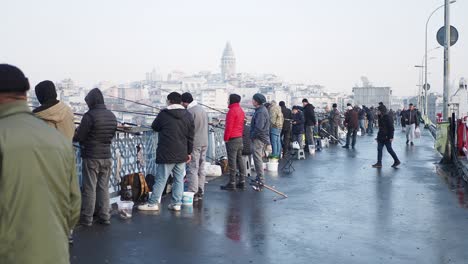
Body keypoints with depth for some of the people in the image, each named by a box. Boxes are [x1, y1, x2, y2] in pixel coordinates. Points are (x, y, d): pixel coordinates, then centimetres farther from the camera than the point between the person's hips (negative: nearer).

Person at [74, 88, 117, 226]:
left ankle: (87, 218, 8)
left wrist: (74, 133, 9)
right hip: (107, 157, 6)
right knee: (104, 188, 13)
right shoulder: (112, 116, 4)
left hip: (91, 157, -6)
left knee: (89, 189, 2)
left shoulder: (90, 115, -16)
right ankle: (105, 216, 16)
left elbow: (79, 137, -12)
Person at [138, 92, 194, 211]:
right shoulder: (188, 116, 6)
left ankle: (153, 203, 5)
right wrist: (189, 152, 14)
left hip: (166, 154, -4)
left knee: (161, 179, 0)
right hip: (182, 154, 4)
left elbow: (154, 127, 8)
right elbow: (190, 137, 9)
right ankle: (176, 203, 10)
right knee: (179, 179, 9)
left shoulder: (164, 114, -7)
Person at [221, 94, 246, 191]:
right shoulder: (241, 110, 14)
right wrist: (240, 135, 19)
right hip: (240, 138, 9)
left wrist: (226, 138, -10)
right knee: (239, 159, 12)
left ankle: (232, 183, -3)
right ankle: (242, 181, 16)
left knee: (232, 161, -5)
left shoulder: (232, 111, -15)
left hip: (232, 139, -9)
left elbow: (229, 126, -18)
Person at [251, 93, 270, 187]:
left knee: (258, 159, -5)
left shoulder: (260, 112, -21)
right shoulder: (262, 109, 12)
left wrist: (252, 135, -15)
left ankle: (260, 181, -2)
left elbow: (259, 128, -27)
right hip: (262, 138, 11)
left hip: (258, 139, -11)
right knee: (259, 159, 20)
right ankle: (259, 178, 31)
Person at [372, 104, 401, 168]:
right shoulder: (380, 117, 10)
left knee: (389, 149, 1)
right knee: (379, 149, 4)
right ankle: (379, 163, 7)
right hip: (381, 137, 9)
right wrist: (378, 136, 18)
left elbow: (391, 128, -18)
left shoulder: (388, 117, -16)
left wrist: (391, 137, -22)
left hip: (387, 137, -8)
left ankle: (397, 161, 17)